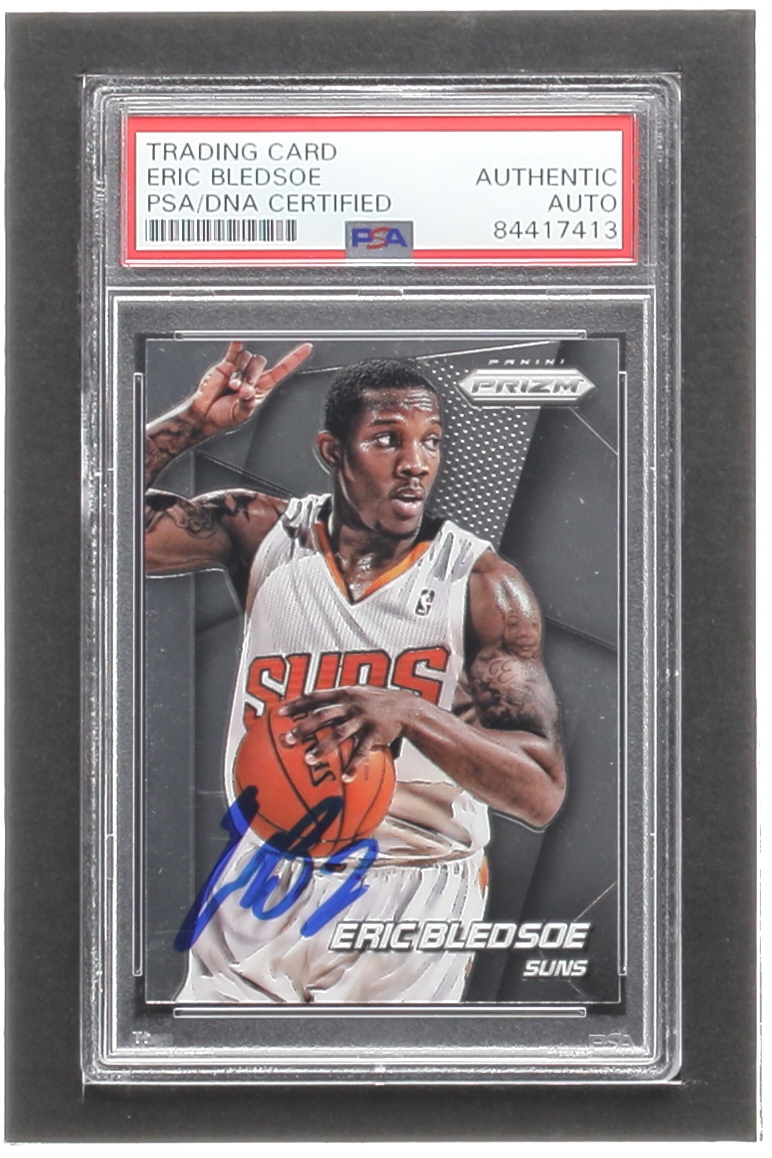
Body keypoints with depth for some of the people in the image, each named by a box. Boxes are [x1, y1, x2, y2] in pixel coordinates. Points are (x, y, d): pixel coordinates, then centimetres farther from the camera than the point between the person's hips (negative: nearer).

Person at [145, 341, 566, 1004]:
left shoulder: (482, 585, -12)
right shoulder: (264, 534, -4)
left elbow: (542, 794, -19)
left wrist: (410, 714, -35)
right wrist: (194, 422, -19)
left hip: (410, 907, -2)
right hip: (263, 882, 3)